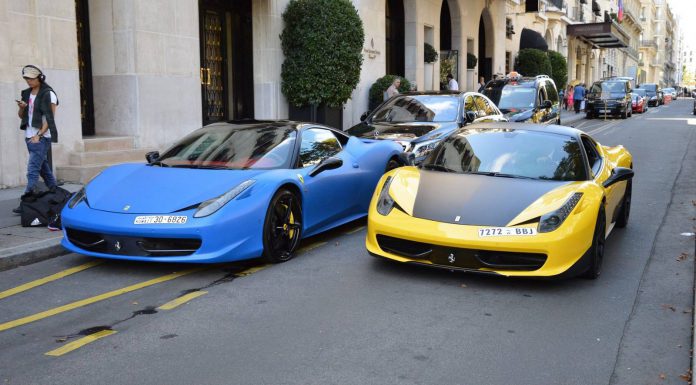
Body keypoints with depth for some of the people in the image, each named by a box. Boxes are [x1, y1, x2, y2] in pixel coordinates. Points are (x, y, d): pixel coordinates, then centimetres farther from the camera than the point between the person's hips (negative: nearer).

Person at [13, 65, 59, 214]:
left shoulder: (48, 94, -8)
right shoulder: (26, 94, 14)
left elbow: (50, 118, -12)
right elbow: (21, 116, 19)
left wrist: (39, 135, -18)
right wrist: (22, 108, -4)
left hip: (42, 137, -8)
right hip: (30, 136, 8)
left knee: (33, 169, -14)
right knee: (43, 167, 15)